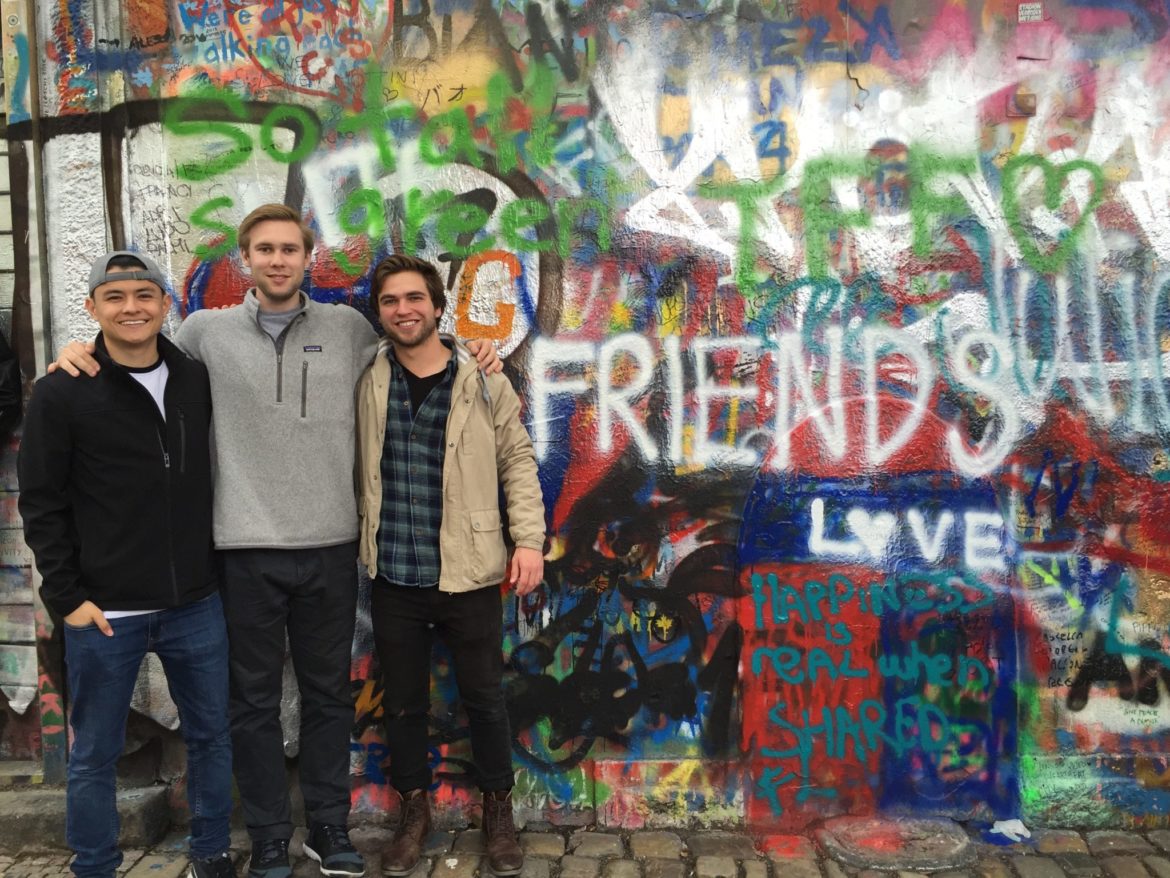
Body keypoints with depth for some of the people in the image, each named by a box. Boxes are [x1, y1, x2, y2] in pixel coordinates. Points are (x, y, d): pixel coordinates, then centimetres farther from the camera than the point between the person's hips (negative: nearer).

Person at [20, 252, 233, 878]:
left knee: (212, 734, 14)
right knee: (95, 753, 9)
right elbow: (42, 504, -4)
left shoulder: (199, 381, 3)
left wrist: (218, 568, 10)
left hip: (196, 604, 4)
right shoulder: (61, 393, -6)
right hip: (105, 611, -3)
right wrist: (66, 595, -9)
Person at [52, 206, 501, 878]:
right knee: (255, 703, 10)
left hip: (330, 546, 1)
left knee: (329, 695, 14)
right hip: (246, 548, -1)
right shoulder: (207, 331, 3)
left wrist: (470, 351, 2)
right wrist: (80, 351, 0)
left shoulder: (349, 328, 5)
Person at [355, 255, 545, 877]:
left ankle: (498, 807, 32)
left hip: (469, 573, -2)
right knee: (402, 702, 15)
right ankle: (414, 807, 35)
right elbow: (353, 466, 9)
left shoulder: (482, 380, -4)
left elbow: (517, 461, 0)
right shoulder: (367, 381, 1)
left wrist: (529, 538, -8)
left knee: (484, 698, 11)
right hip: (393, 575, 2)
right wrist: (358, 537, 5)